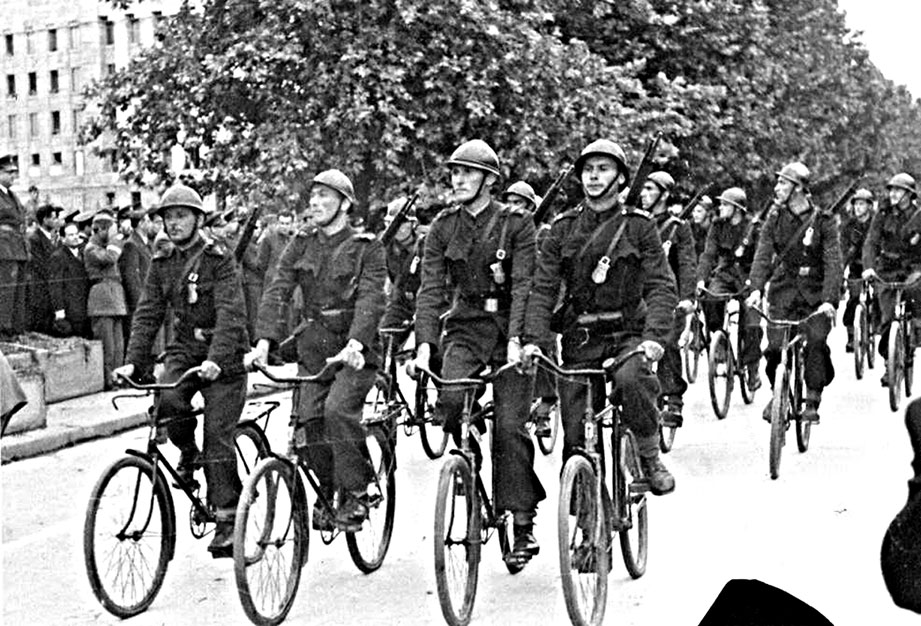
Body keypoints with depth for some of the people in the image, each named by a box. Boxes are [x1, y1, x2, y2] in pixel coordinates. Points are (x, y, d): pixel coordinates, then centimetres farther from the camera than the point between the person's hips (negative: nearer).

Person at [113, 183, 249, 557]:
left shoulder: (219, 260, -11)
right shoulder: (162, 263, 6)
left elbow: (230, 314, -22)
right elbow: (148, 314, 4)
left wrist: (215, 359, -36)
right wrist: (132, 362, -9)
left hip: (222, 357, -4)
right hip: (183, 349, 4)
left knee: (218, 439, -8)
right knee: (167, 402, -26)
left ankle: (228, 520, 1)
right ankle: (188, 454, 5)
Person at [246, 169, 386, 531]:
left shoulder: (366, 247, -4)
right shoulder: (302, 244, 8)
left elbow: (371, 298, -18)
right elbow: (277, 291, -2)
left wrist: (355, 343, -35)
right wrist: (265, 341, -17)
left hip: (354, 348, -4)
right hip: (314, 347, 4)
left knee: (338, 409, -25)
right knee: (308, 421, -6)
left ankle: (356, 494, -11)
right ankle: (325, 492, 16)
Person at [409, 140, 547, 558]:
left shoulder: (516, 224, -4)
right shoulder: (443, 227, 5)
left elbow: (523, 285, -13)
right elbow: (431, 288, -2)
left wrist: (516, 340, -26)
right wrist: (424, 345, -15)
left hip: (508, 330, -3)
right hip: (464, 329, 3)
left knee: (510, 425, -8)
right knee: (450, 401, -25)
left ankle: (522, 522, 1)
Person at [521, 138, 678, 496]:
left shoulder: (639, 226, 2)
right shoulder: (563, 228, 7)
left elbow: (662, 286, -6)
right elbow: (543, 287, 1)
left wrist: (654, 336, -23)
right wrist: (534, 339, -14)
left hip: (628, 335, -2)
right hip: (579, 339, 2)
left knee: (632, 378, -34)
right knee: (575, 437, -4)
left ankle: (649, 457, -13)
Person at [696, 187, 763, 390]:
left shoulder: (753, 227, -9)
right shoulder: (718, 227, 2)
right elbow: (709, 254, -4)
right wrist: (701, 279, -19)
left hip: (747, 276, -3)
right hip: (724, 274, 3)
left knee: (750, 325, -11)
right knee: (709, 299, -30)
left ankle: (752, 369, 3)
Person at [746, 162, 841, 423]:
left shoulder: (823, 222, -7)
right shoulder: (775, 218, 2)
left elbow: (833, 262, -14)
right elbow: (763, 254, -6)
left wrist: (829, 299, -28)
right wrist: (756, 288, -23)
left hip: (815, 293, -2)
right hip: (783, 290, 2)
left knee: (817, 342, -21)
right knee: (775, 346, -10)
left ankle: (812, 401, -6)